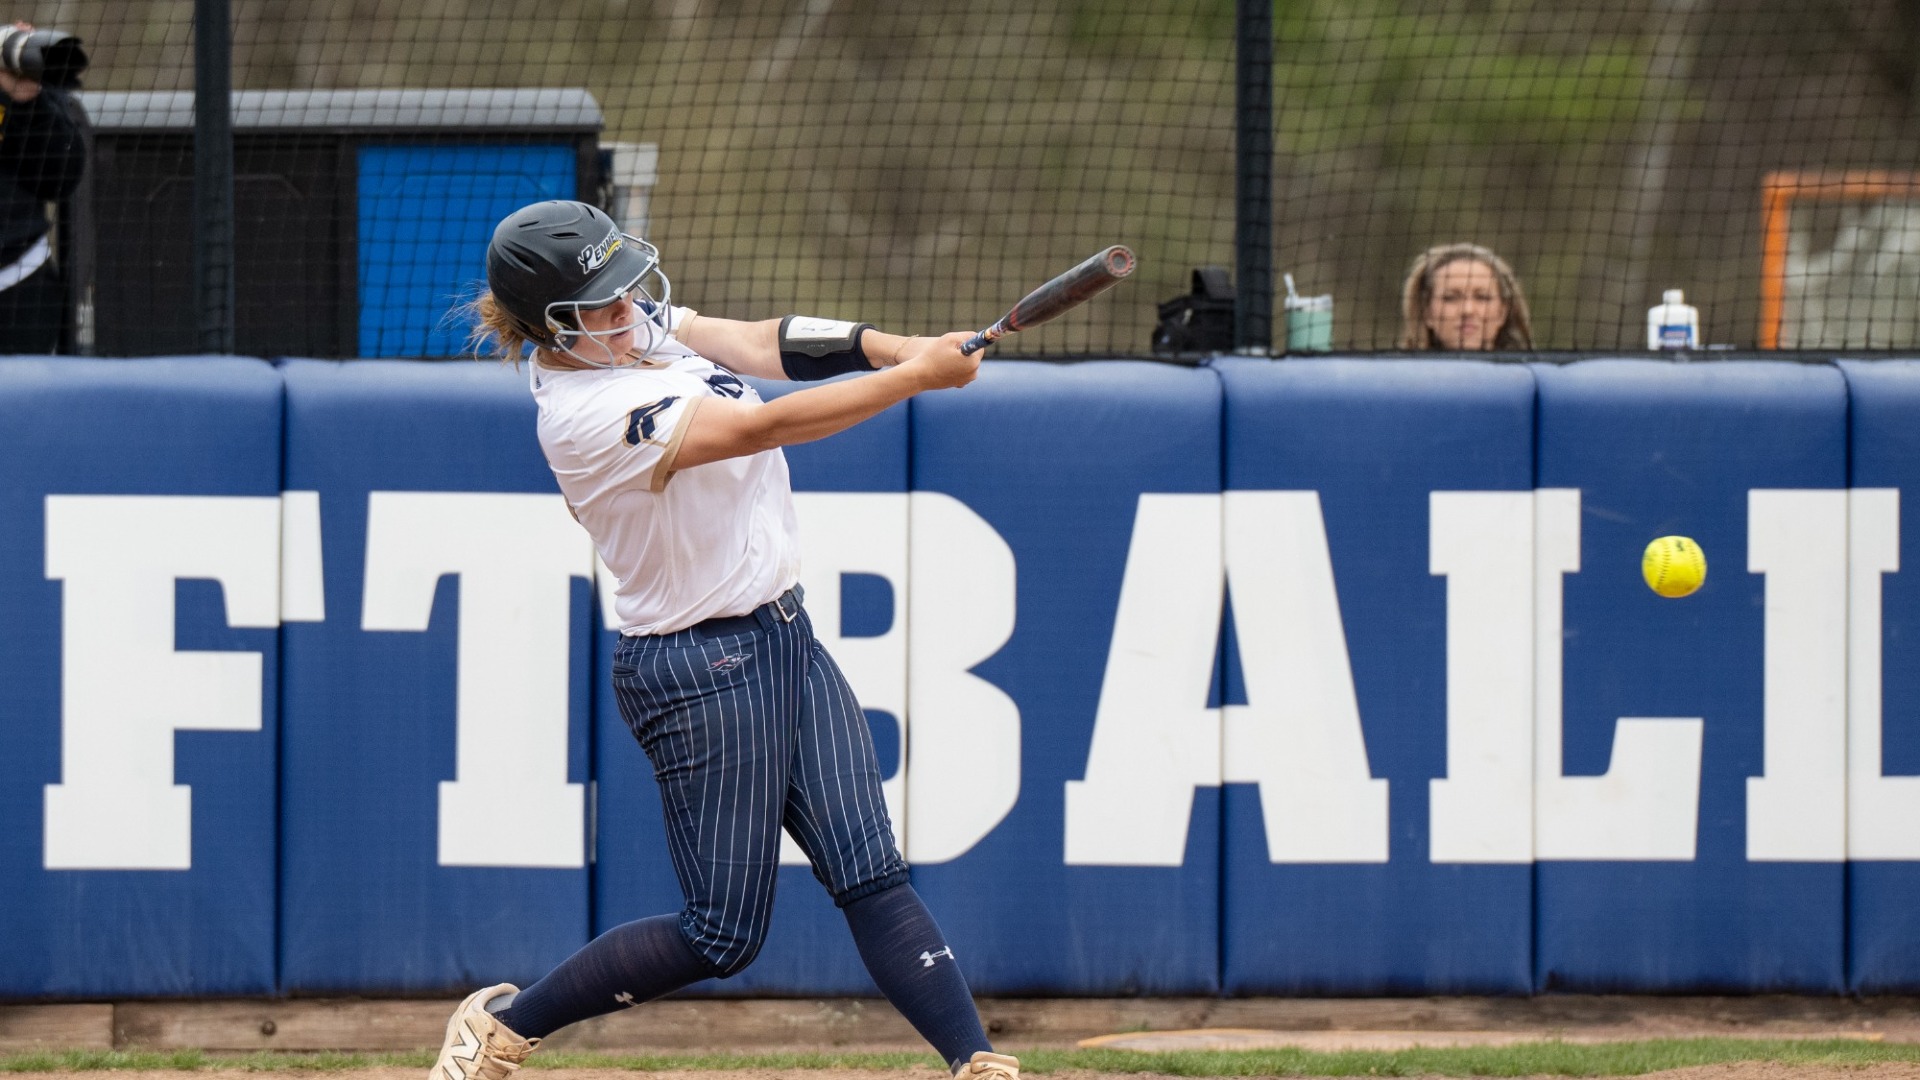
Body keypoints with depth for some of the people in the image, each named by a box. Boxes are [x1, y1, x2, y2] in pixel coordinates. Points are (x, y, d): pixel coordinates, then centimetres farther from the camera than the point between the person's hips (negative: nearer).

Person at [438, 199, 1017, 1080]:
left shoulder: (630, 326, 3)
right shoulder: (589, 411, -25)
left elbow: (762, 344, -4)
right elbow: (769, 426, -28)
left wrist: (893, 346, -21)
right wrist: (917, 378, -27)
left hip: (782, 638, 9)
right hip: (699, 670, -9)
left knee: (870, 873, 0)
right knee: (723, 934, -1)